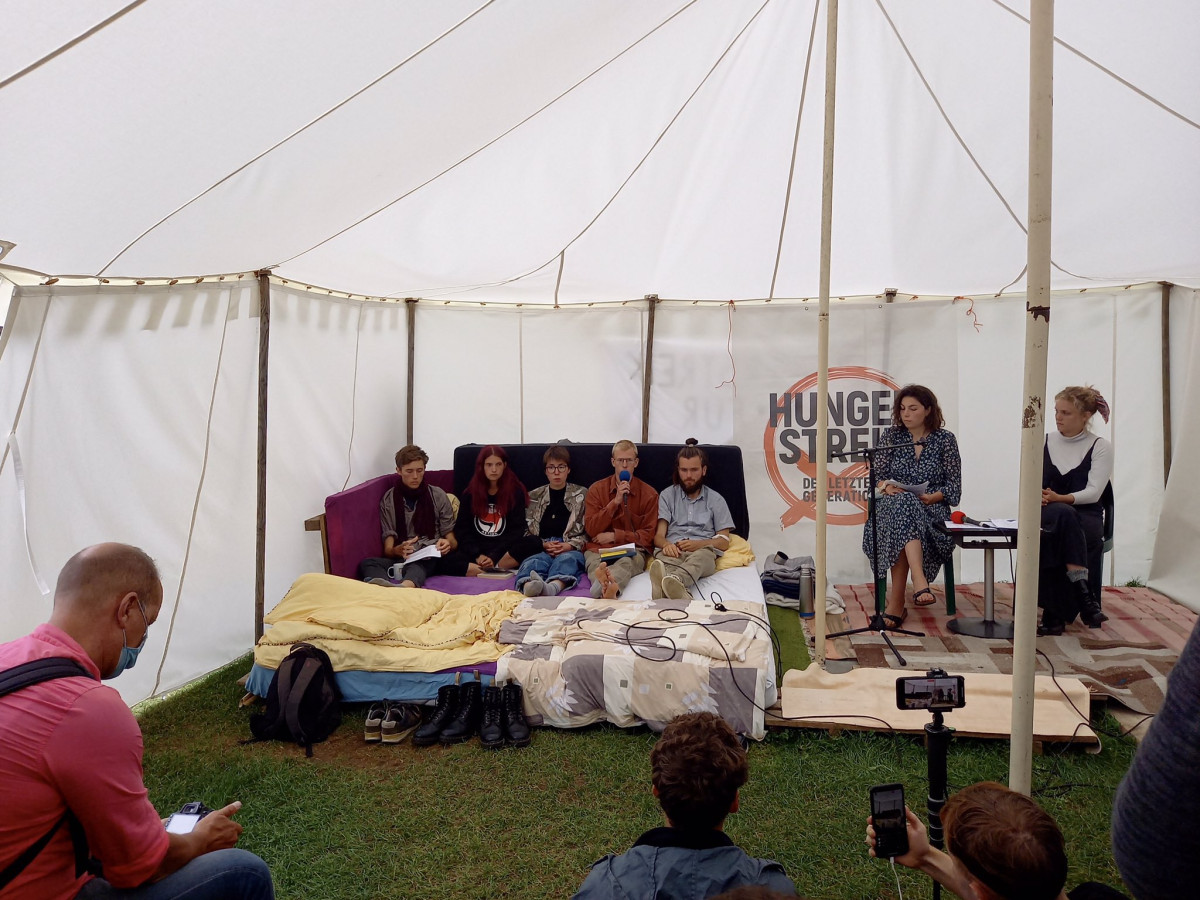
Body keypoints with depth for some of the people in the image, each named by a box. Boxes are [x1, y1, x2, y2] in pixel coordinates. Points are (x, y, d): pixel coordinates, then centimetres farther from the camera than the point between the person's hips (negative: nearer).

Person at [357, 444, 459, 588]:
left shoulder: (438, 496, 11)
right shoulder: (388, 499, 11)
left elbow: (452, 540, 12)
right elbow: (388, 547, 5)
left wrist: (447, 543, -15)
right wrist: (398, 550, -21)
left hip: (430, 557, -2)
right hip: (401, 558, 2)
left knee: (416, 566, -39)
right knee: (367, 563, -32)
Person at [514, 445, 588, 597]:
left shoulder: (581, 494, 21)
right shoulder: (533, 496, 25)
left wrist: (570, 545, -7)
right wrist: (544, 545, -4)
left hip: (570, 550, 0)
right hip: (541, 550, 1)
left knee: (566, 559, -38)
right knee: (533, 561, -36)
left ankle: (553, 586, -70)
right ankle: (529, 586, -70)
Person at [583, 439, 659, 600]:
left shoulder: (649, 494, 12)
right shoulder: (596, 489, 14)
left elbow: (648, 536, 8)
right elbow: (591, 529, 4)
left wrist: (614, 535, -4)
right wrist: (615, 502, -5)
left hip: (632, 550, -1)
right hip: (599, 549, 1)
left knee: (627, 563, -38)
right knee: (595, 563, -37)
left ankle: (603, 586, -70)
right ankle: (608, 588, -69)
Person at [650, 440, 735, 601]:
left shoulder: (716, 500, 19)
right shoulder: (667, 495, 20)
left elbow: (724, 542, 11)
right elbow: (658, 535, 10)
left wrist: (698, 544, -10)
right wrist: (666, 544, -16)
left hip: (703, 552, 0)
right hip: (673, 550, 0)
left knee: (703, 555, -39)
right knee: (664, 558, -39)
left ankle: (675, 581, -73)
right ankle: (681, 592, -73)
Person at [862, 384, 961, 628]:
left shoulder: (945, 439, 7)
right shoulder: (891, 436, 12)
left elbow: (954, 485, 4)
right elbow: (877, 475, 10)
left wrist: (933, 497, -14)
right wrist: (886, 486, -12)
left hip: (931, 508, -1)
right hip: (892, 504, 1)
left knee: (902, 528, -37)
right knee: (904, 506, -38)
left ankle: (896, 603, -41)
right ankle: (920, 582, -51)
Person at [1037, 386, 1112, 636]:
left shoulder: (1100, 447, 3)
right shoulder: (1045, 442, 13)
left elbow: (1093, 492, -9)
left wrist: (1059, 498, -27)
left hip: (1087, 517, -2)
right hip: (1047, 514, 2)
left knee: (1054, 540, -38)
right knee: (1063, 514, -38)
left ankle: (1054, 614, -32)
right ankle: (1083, 594, -42)